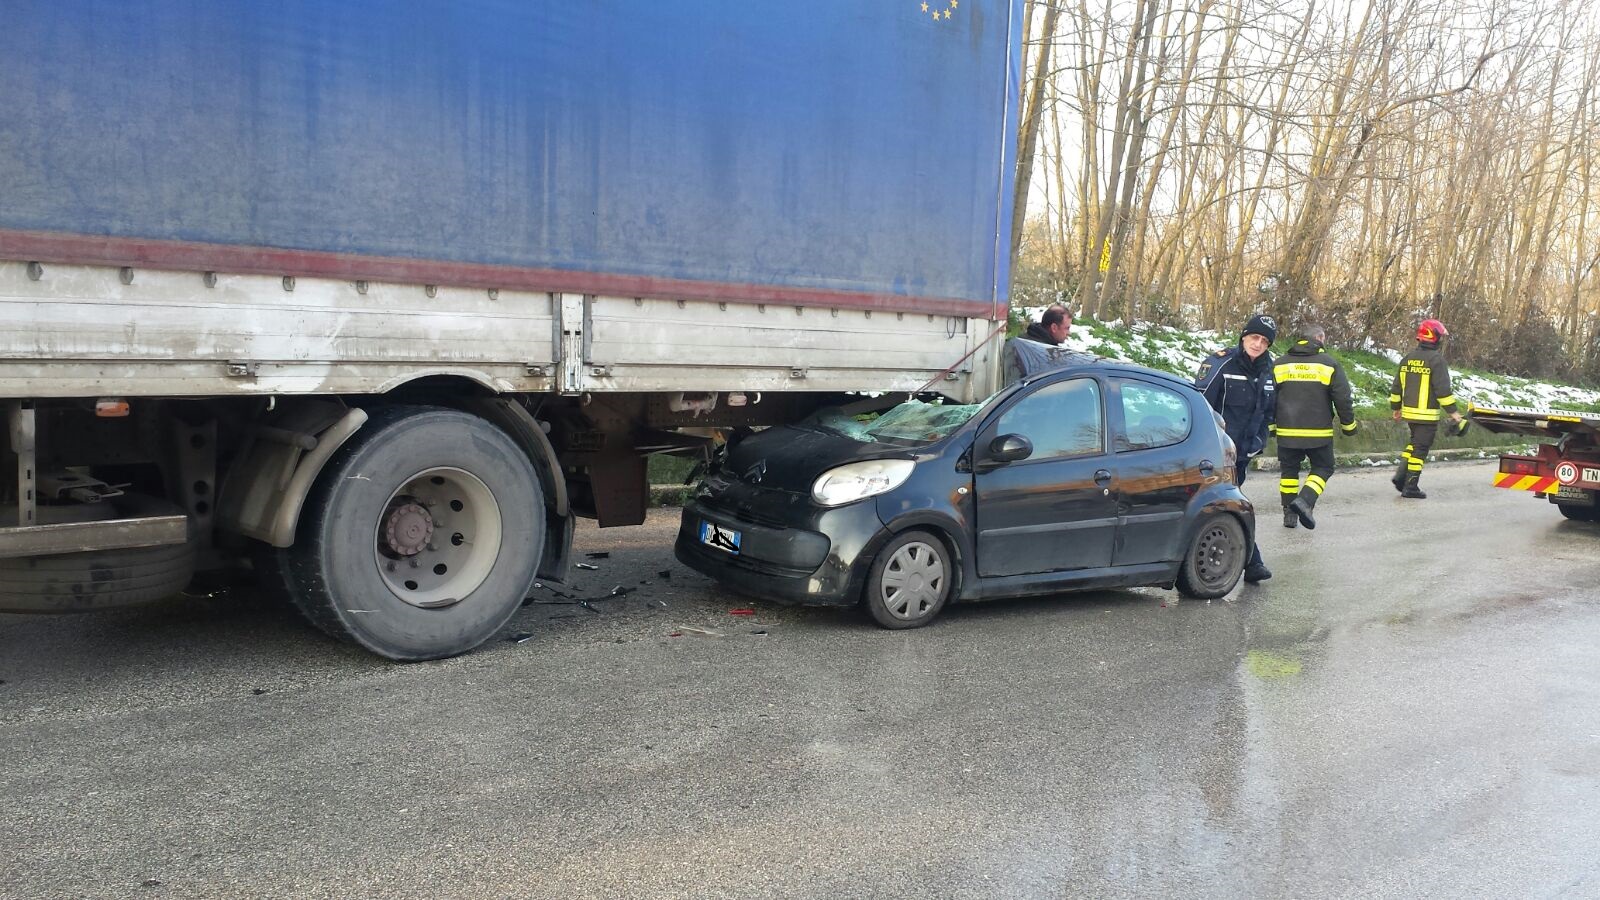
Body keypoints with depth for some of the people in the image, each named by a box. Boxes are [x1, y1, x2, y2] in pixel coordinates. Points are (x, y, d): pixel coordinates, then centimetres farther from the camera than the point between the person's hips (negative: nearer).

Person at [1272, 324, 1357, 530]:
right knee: (1322, 468, 10)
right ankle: (1305, 501, -12)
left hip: (1287, 430, 3)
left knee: (1289, 469, 14)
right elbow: (1343, 399, -3)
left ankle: (1290, 513, 11)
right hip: (1319, 432, -2)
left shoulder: (1280, 364, 5)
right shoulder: (1329, 364, -3)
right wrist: (1349, 425, 9)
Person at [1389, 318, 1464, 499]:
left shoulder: (1407, 359, 9)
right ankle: (1410, 487, 2)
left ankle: (1401, 474, 12)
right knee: (1420, 448, -1)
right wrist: (1453, 411, -11)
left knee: (1414, 443, 22)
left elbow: (1397, 387, 14)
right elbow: (1443, 389, -17)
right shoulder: (1436, 360, -13)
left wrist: (1396, 408, 24)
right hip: (1427, 414, -7)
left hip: (1409, 412, 7)